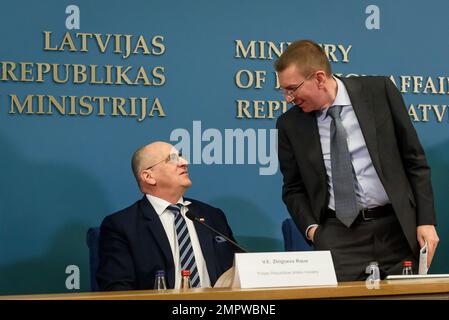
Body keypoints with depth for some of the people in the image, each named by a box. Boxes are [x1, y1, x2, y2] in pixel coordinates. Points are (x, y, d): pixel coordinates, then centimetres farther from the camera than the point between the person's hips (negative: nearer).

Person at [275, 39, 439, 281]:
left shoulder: (379, 91, -2)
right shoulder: (289, 125, 3)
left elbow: (414, 159, 2)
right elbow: (293, 188, 12)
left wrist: (426, 221, -2)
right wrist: (311, 228, -6)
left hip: (396, 227, 0)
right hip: (338, 238, 0)